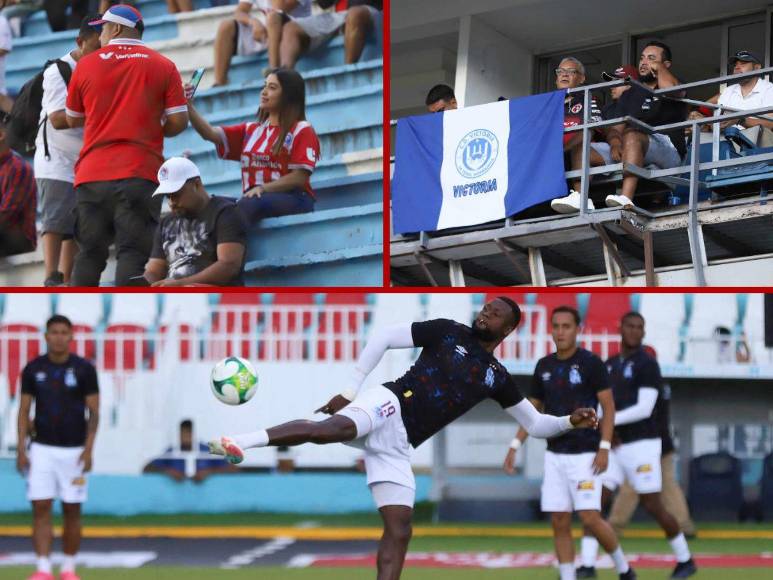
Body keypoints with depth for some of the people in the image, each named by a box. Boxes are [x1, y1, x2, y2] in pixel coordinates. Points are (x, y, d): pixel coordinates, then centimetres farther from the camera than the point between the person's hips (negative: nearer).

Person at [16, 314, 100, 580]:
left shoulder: (84, 369, -2)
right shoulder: (33, 369, 3)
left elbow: (93, 412, -2)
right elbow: (24, 410, 7)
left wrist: (88, 449, -11)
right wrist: (21, 449, -1)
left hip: (74, 450, -1)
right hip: (42, 448, 1)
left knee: (72, 511, 4)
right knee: (40, 508, -6)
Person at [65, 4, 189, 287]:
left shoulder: (86, 65, 6)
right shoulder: (163, 66, 3)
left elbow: (72, 120, 16)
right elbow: (178, 122, -1)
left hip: (92, 173, 2)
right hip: (140, 175, -2)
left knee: (89, 253, 8)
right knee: (133, 253, -5)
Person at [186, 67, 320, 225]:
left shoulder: (301, 130, 4)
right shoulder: (251, 130, 23)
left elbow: (300, 177, -6)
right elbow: (211, 133, 12)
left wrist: (263, 188, -16)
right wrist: (189, 107, -2)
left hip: (293, 200, -5)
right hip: (253, 200, 5)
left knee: (247, 205, -38)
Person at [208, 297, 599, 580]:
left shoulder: (496, 377, 20)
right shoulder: (448, 332, 8)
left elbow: (535, 424, 25)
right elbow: (383, 338, 4)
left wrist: (569, 422, 5)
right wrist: (350, 389, -4)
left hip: (399, 446, 5)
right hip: (388, 404, -5)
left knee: (400, 528, -5)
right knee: (334, 428, -39)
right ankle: (240, 443, -52)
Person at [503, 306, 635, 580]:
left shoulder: (590, 363, -7)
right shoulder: (544, 366, 9)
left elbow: (608, 406, -7)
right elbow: (534, 411, 17)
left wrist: (604, 447, -15)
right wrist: (515, 445, 8)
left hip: (585, 454, -5)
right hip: (554, 455, 5)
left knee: (590, 518, -12)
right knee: (560, 523, 2)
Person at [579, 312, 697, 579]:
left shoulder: (647, 365, -9)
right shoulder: (609, 366, 13)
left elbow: (644, 409, -17)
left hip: (642, 445, -6)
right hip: (614, 447, 6)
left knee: (653, 506, 0)